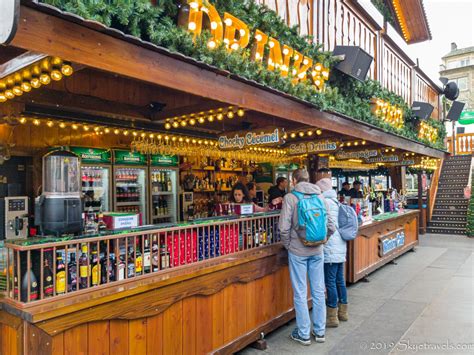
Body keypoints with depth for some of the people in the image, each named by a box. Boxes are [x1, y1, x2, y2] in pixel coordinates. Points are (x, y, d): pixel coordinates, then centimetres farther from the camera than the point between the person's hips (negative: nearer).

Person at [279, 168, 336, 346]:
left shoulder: (290, 198, -10)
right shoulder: (320, 197, 2)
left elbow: (284, 228, -16)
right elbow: (331, 226, 0)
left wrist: (289, 245, 0)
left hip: (298, 251, -4)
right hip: (317, 251, 4)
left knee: (300, 294, 7)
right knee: (318, 292, 13)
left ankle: (303, 334, 17)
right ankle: (319, 331, 26)